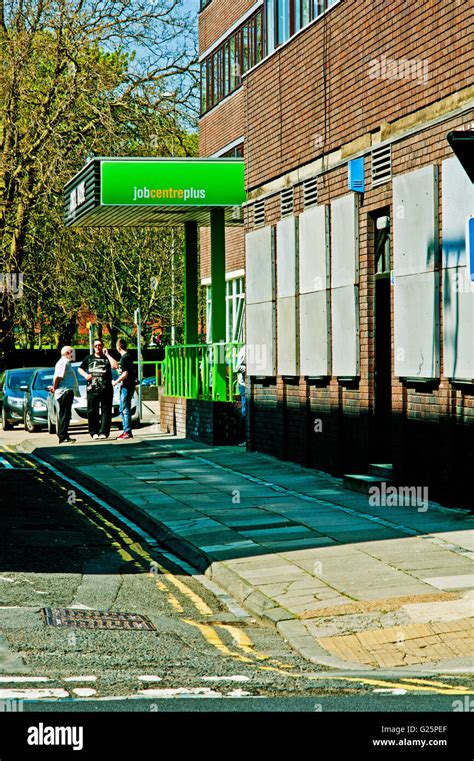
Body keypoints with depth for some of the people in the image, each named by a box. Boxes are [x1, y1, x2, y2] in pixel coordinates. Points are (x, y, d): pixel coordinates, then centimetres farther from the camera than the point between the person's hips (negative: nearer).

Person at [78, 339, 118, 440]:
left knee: (106, 411, -4)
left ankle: (104, 432, -3)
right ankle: (94, 432, 6)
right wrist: (85, 375, 2)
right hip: (92, 390, 2)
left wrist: (107, 354, -6)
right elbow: (80, 369, 23)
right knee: (92, 411, 1)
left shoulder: (107, 358, 7)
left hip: (106, 389, -2)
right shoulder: (89, 358, 15)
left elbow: (115, 366, -11)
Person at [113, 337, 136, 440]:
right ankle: (126, 431, 18)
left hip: (127, 387, -10)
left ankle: (128, 432, -8)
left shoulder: (124, 358, -16)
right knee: (123, 410, 15)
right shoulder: (127, 356, 15)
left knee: (126, 410, -8)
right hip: (126, 386, 10)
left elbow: (125, 374, -20)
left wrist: (116, 382, -11)